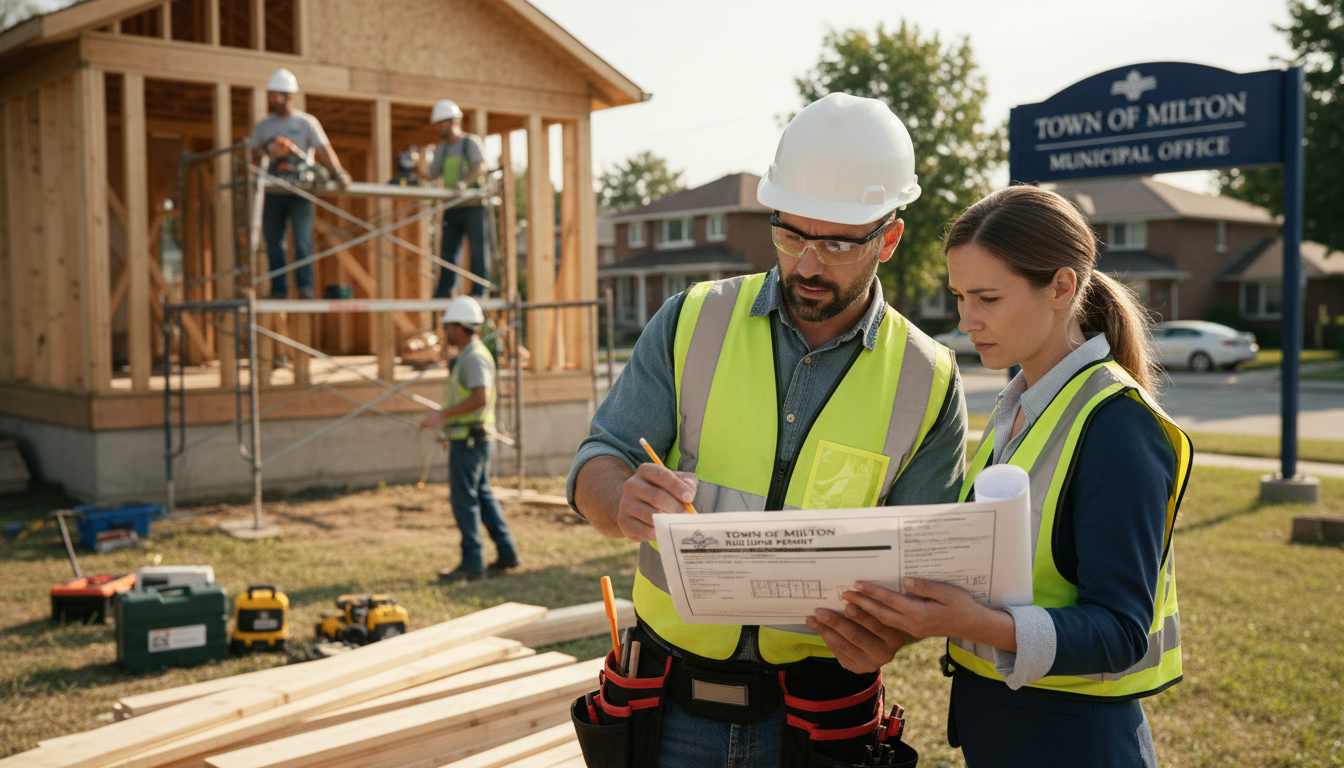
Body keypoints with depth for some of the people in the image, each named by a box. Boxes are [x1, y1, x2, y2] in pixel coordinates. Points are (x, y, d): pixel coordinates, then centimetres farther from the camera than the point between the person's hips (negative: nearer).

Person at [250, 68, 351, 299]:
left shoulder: (306, 122, 7)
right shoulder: (263, 126, 16)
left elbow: (323, 149, -4)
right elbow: (253, 157, 11)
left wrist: (337, 172, -20)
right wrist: (265, 150, -11)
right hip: (273, 193, 4)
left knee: (303, 241, -11)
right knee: (273, 243, 3)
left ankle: (305, 288, -10)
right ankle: (278, 291, 8)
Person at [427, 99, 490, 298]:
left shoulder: (471, 142, 0)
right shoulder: (441, 149, 18)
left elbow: (480, 167, -14)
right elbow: (433, 173, 13)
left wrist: (464, 182, -30)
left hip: (473, 205, -6)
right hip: (452, 206, 6)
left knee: (477, 248, -5)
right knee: (448, 248, 3)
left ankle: (479, 291, -4)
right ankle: (443, 293, 4)